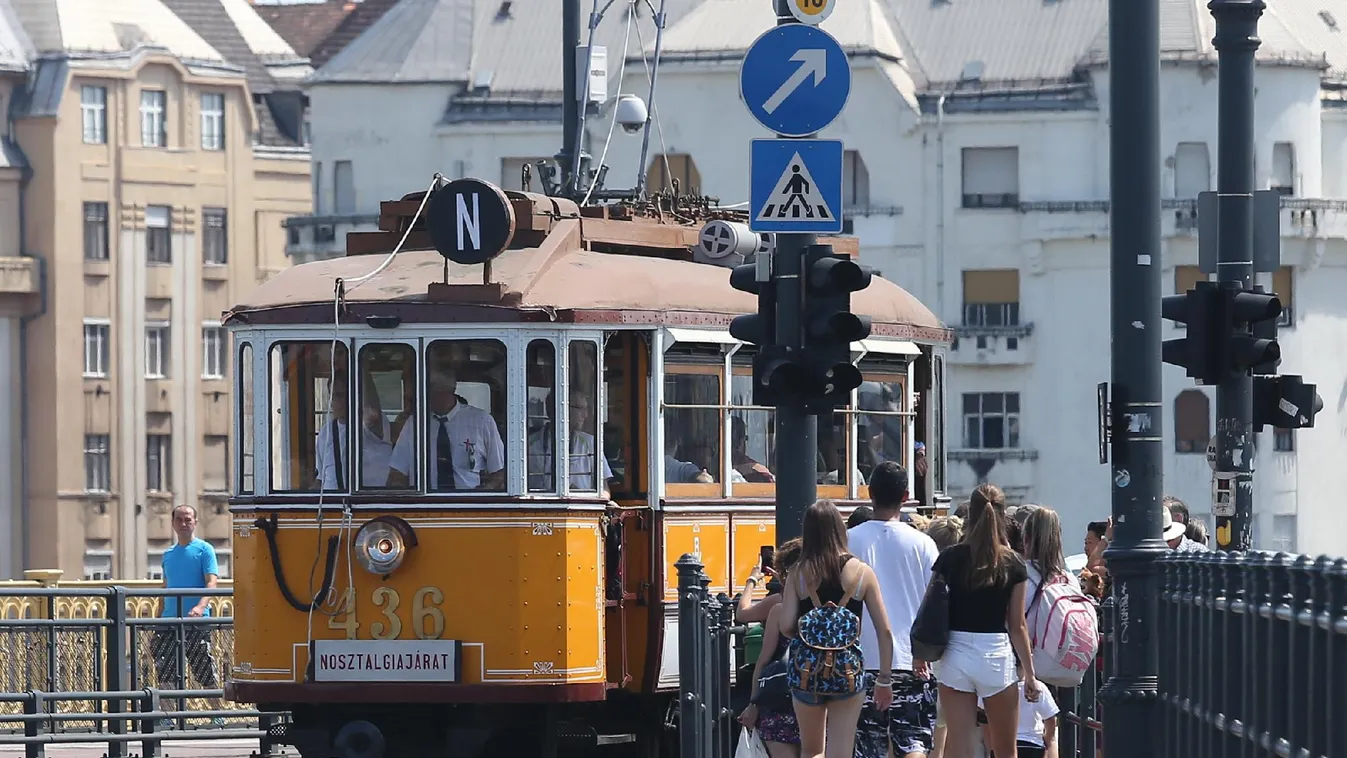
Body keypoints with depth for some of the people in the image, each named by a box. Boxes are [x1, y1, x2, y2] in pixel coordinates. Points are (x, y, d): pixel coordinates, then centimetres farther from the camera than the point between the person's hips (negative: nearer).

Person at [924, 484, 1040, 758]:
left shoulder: (950, 559, -2)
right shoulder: (1012, 565, -2)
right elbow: (1017, 625, -1)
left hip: (955, 654, 1)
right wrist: (1030, 673, 5)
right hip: (996, 654, -1)